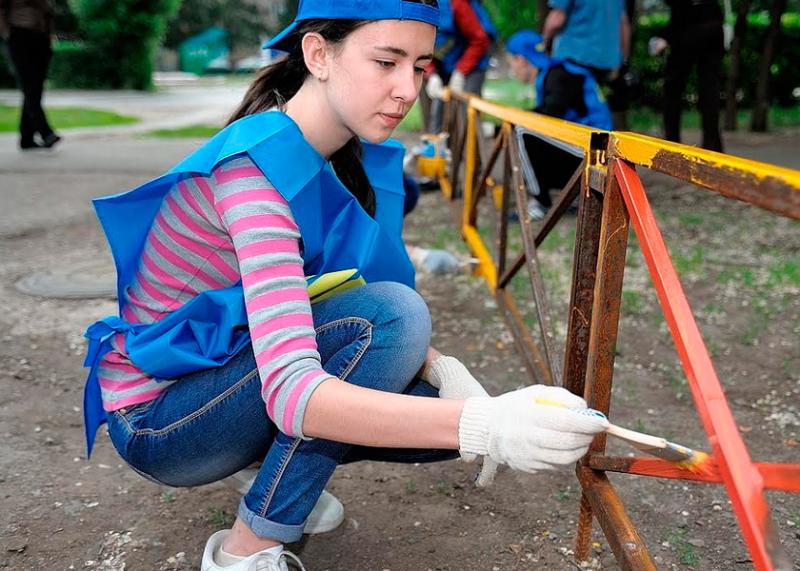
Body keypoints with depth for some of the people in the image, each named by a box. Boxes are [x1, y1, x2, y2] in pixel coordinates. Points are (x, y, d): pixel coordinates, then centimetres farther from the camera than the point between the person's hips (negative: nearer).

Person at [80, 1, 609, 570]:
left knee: (442, 408, -7)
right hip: (156, 417, -7)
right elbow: (290, 393, -39)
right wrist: (482, 425, -50)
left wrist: (445, 370, -17)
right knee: (390, 317, -28)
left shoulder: (351, 159, -2)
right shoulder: (257, 163, -29)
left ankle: (284, 480, 12)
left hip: (227, 380, 7)